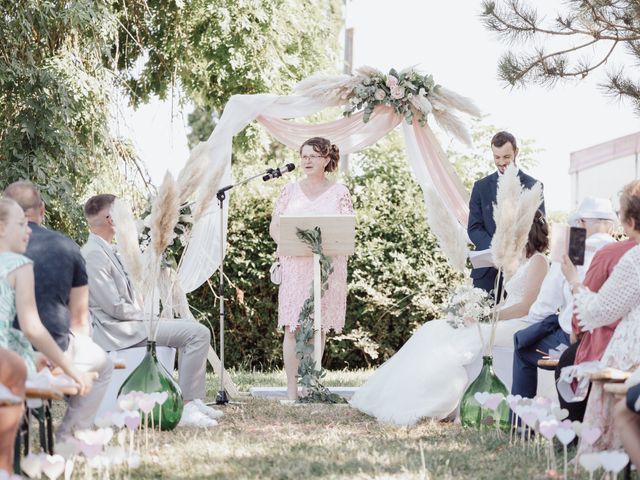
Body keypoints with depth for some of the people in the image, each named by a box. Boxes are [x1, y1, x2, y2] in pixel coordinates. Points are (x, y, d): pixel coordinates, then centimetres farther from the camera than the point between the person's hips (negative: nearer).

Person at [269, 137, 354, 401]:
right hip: (294, 267, 1)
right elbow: (274, 228, 10)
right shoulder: (290, 191, 11)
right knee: (292, 327, -6)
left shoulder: (339, 193, 6)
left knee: (318, 327, 0)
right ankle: (292, 390, -5)